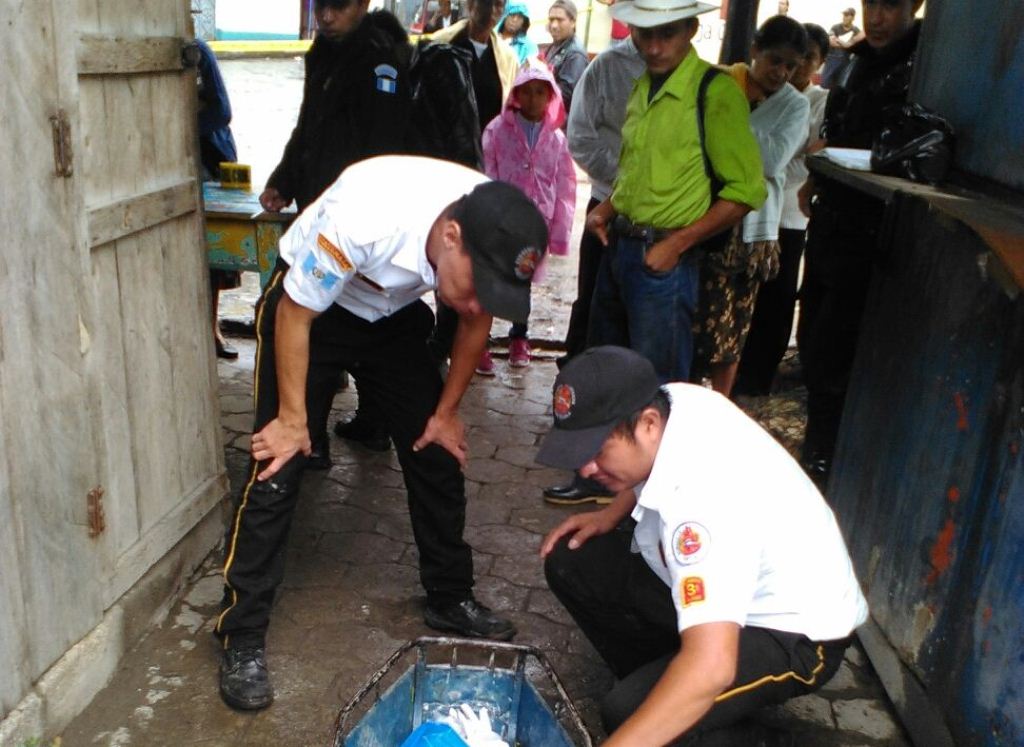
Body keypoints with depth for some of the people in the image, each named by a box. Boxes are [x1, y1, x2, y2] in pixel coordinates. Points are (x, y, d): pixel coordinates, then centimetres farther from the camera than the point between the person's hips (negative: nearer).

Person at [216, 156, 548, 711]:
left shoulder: (496, 237, -25)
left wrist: (446, 410, 2)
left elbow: (474, 322, -3)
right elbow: (296, 314, -24)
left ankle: (449, 599, 24)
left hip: (394, 316, 5)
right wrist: (293, 417, -15)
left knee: (437, 454, 4)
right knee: (277, 468, -9)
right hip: (309, 307, -4)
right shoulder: (365, 214, -40)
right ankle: (242, 636, 4)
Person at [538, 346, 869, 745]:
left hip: (793, 634, -8)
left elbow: (710, 668, -46)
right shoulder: (672, 401, -15)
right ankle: (655, 684, 11)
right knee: (571, 564, 1)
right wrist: (611, 514, -1)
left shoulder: (703, 499, -39)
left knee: (629, 709, -28)